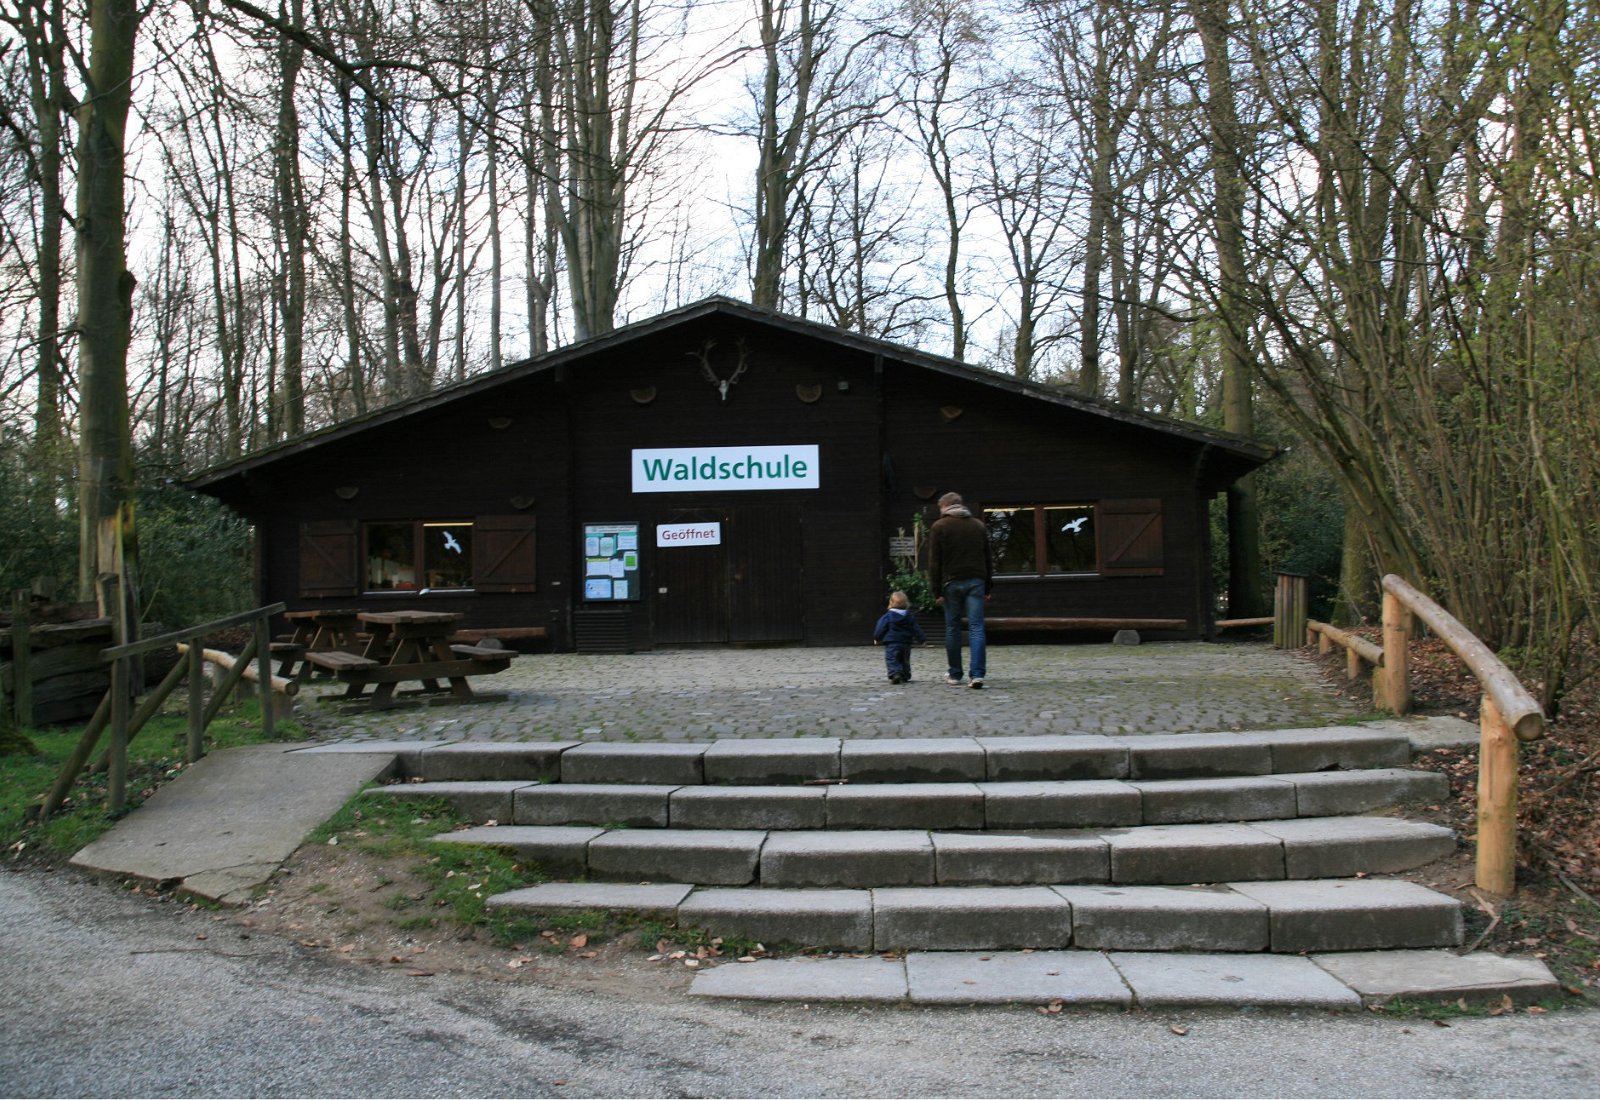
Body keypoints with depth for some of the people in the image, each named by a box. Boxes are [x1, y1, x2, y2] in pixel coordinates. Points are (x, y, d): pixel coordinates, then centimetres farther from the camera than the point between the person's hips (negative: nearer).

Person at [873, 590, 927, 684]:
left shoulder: (887, 616, -5)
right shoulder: (910, 617, 7)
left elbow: (881, 628, -5)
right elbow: (916, 629, 9)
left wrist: (877, 638, 7)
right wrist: (921, 639, 16)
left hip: (891, 643, -4)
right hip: (906, 643, 4)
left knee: (892, 660, -7)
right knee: (905, 661, 17)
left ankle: (895, 674, -28)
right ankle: (905, 676, 18)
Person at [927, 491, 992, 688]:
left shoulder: (939, 527, 2)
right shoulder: (979, 525, 14)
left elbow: (934, 561, -3)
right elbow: (988, 559, 15)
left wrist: (937, 590, -2)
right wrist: (988, 588, 17)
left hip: (952, 583, -2)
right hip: (976, 581, 2)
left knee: (952, 628, 8)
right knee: (976, 627, -3)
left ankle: (955, 674, 14)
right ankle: (977, 674, -14)